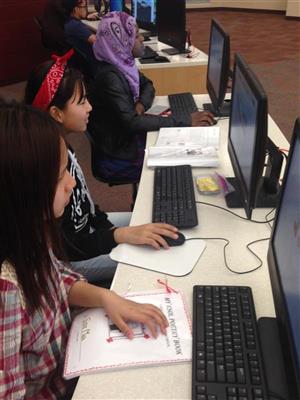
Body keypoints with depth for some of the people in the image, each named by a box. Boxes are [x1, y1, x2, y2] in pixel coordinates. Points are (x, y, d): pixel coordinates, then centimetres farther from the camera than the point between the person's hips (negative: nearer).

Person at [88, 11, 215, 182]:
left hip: (131, 137, 8)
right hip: (120, 155, -8)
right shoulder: (109, 77, -26)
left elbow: (147, 84, 16)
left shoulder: (123, 63, 1)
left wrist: (142, 103, -9)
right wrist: (186, 121, -32)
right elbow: (132, 123, -33)